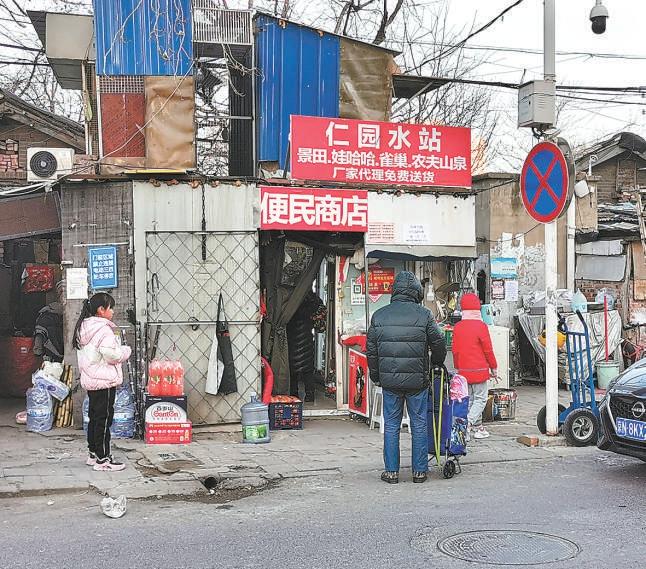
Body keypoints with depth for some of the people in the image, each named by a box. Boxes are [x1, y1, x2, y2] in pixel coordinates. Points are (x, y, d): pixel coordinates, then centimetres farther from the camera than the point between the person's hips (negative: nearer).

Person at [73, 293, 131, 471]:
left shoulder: (84, 327, 12)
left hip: (90, 380, 10)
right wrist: (126, 351, -2)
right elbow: (112, 355, -22)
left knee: (94, 417, 17)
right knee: (104, 419, -4)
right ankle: (102, 459, 0)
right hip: (105, 381, -10)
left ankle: (94, 454, 26)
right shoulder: (103, 329, -18)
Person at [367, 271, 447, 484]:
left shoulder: (379, 316, 2)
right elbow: (439, 344, 2)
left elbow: (371, 351, 7)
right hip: (417, 379, -2)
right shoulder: (424, 315, -6)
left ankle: (391, 471, 11)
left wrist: (375, 376, 18)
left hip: (390, 380, 2)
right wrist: (437, 363, 22)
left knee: (391, 425, 9)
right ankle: (419, 471, 12)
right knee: (419, 425, 7)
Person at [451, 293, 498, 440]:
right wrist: (494, 367, 4)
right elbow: (488, 350, -8)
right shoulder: (481, 326, -13)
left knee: (469, 400, 14)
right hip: (479, 370, -5)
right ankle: (467, 424, -13)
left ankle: (477, 427, 19)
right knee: (480, 399, 3)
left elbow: (455, 350, 10)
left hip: (463, 371, 5)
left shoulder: (457, 327, 2)